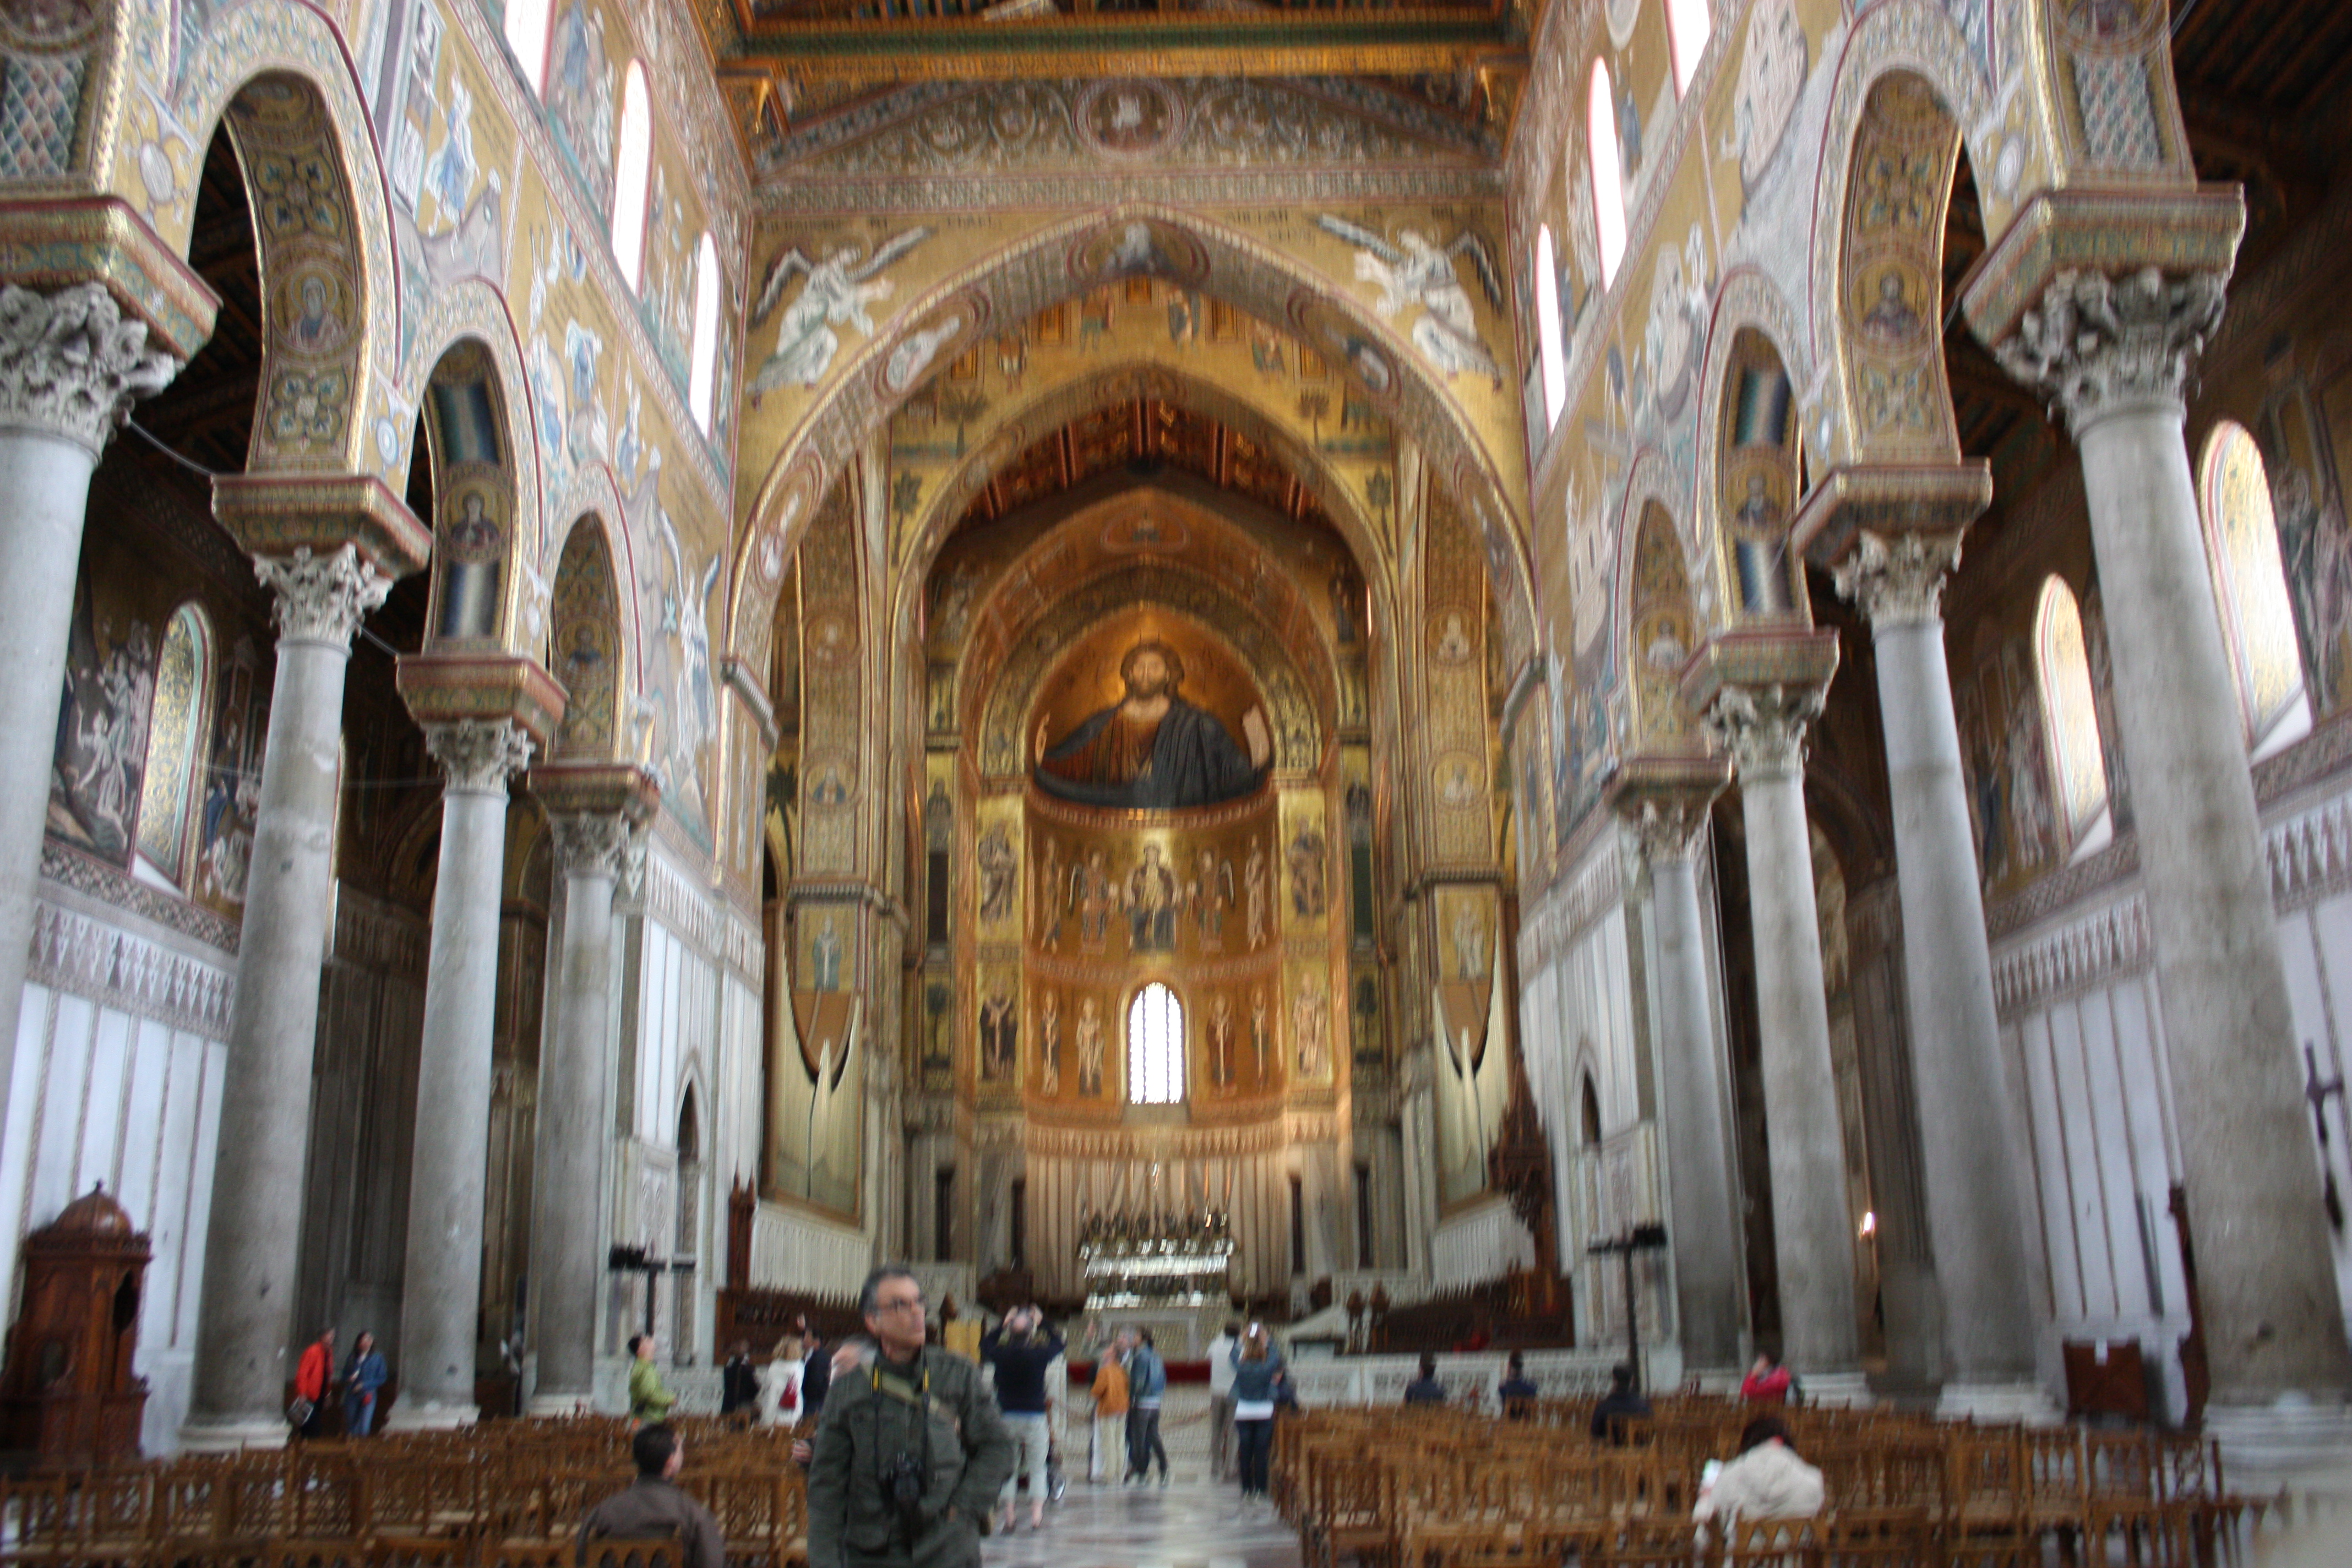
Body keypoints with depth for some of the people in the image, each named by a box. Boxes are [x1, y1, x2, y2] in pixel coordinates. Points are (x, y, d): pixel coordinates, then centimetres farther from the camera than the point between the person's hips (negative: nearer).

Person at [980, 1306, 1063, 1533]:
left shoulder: (1001, 1354, -5)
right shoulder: (1039, 1354, -8)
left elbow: (986, 1343, 17)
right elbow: (1058, 1343, 13)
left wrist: (1004, 1324, 18)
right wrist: (1043, 1322, 18)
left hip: (1006, 1417, 1)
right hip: (1035, 1418, -1)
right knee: (1037, 1469, 8)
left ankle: (1009, 1518, 5)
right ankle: (1036, 1515, 0)